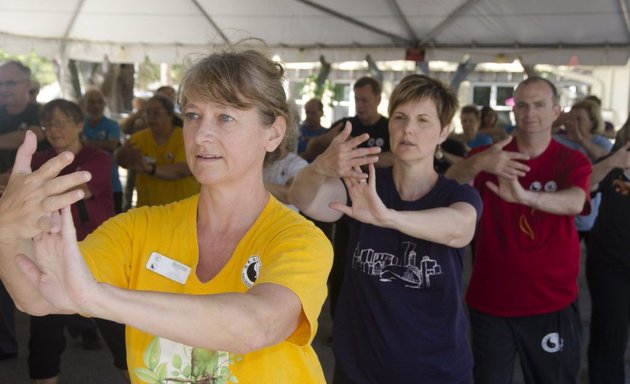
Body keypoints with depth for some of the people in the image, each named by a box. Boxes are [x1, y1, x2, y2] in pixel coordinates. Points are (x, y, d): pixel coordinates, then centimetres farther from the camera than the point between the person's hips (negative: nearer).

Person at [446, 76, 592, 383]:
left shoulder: (573, 162, -3)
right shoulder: (488, 154, -2)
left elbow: (575, 203, -25)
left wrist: (524, 196, -45)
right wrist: (476, 163, -43)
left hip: (551, 304, 0)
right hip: (489, 301, 0)